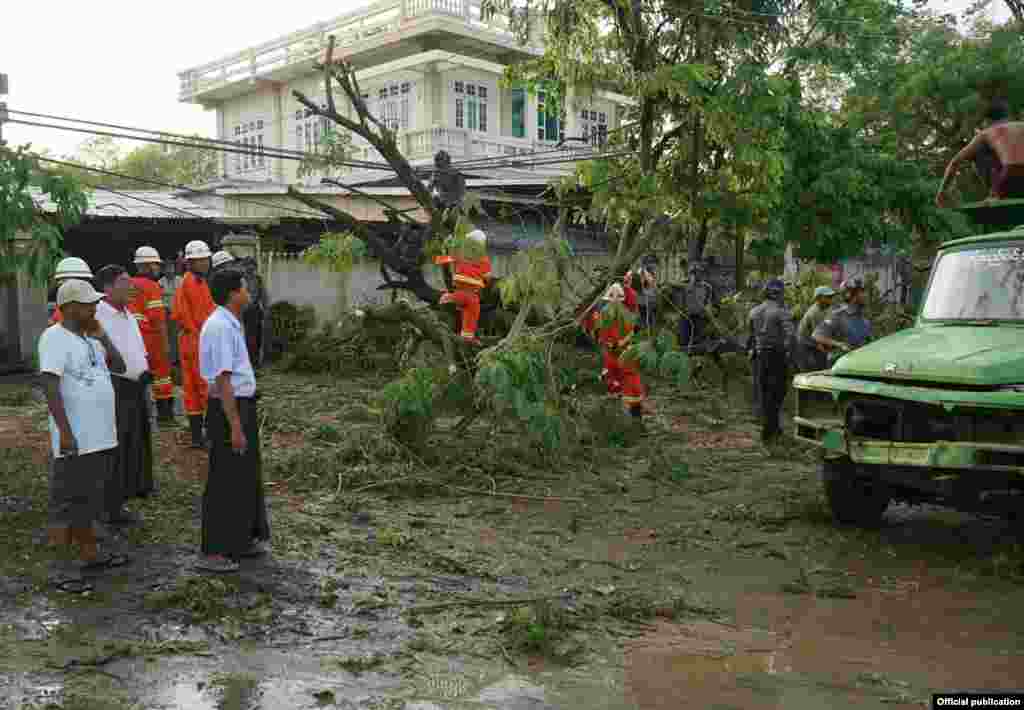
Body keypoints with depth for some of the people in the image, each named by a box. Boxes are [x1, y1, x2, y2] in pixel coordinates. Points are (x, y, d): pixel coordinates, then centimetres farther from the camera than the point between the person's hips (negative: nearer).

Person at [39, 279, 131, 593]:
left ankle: (89, 555, 31)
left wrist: (101, 335, 3)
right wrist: (65, 431, -25)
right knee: (68, 503, -2)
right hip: (75, 440, -9)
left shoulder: (88, 338, 12)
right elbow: (50, 387, -21)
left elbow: (119, 366, 15)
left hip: (99, 438, 9)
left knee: (88, 500, 19)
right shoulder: (55, 338, -14)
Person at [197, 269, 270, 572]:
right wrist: (235, 427, -24)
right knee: (226, 482, -1)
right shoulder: (220, 327, -20)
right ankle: (213, 552, 10)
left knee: (246, 477, 19)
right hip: (230, 410, -10)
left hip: (242, 406, 10)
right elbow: (223, 380, -24)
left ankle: (242, 540, 33)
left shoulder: (230, 324, 11)